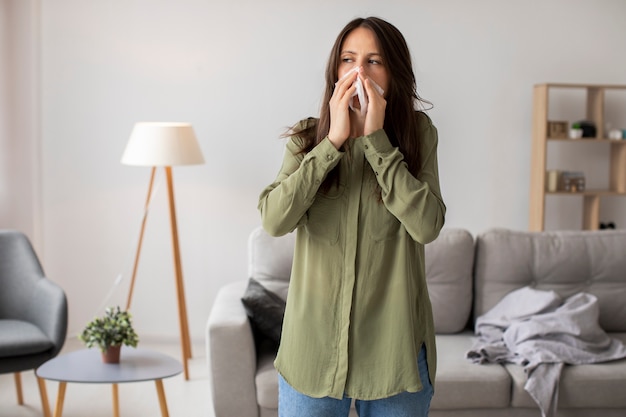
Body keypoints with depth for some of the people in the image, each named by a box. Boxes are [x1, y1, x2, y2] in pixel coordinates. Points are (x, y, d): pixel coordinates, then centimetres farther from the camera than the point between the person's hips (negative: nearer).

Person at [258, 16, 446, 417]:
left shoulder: (418, 134, -2)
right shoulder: (307, 138, 1)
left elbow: (427, 226, -16)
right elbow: (274, 220, -14)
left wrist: (376, 140, -17)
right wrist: (333, 140, -17)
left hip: (394, 343, 0)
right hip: (313, 341, 1)